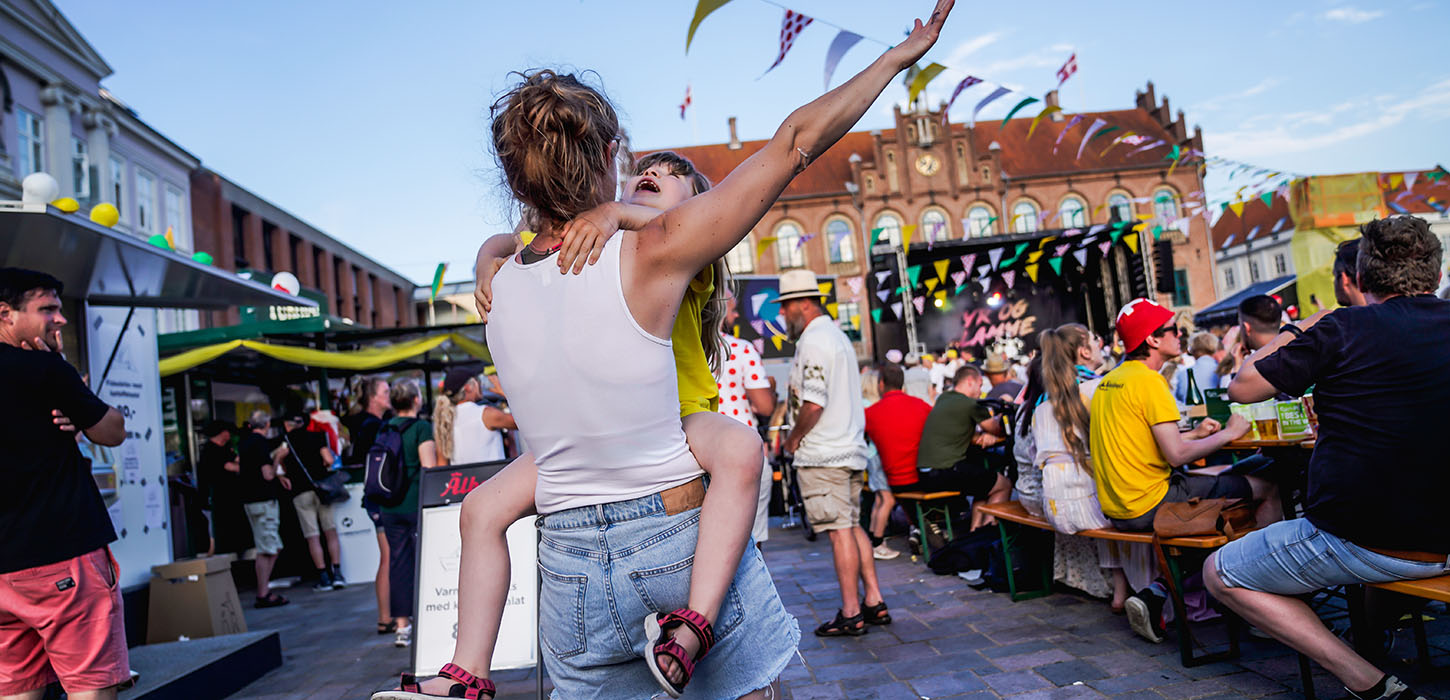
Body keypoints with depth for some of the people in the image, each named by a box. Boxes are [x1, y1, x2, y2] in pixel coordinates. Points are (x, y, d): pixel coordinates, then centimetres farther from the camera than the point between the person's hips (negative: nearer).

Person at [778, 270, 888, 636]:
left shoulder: (812, 341, -14)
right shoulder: (838, 336, 17)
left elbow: (813, 404, -22)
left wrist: (792, 439, -7)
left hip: (822, 454, -10)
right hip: (850, 448, 10)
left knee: (840, 530, -4)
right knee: (852, 525, 14)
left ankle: (851, 614, 3)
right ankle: (874, 602, 18)